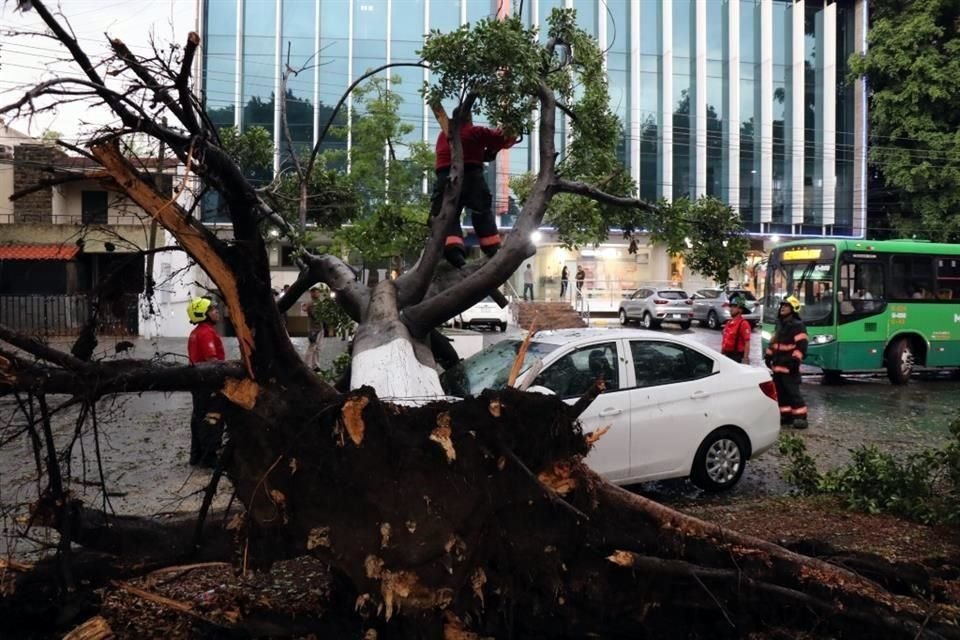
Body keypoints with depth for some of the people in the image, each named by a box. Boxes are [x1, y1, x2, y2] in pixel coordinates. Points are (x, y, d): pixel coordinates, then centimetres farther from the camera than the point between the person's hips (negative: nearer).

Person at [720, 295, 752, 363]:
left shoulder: (743, 324, -13)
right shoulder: (729, 323, 14)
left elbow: (747, 344, -17)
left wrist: (745, 359, -22)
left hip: (737, 357, -8)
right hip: (726, 355, 9)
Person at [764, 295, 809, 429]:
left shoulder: (797, 326, -10)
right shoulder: (780, 325, 17)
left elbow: (801, 345, -17)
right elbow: (773, 342, 25)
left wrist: (796, 359, -22)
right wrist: (768, 355, 20)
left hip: (789, 365, -9)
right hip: (778, 365, 9)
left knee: (793, 391, -9)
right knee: (780, 392, 11)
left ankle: (800, 417, -5)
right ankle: (785, 415, 19)